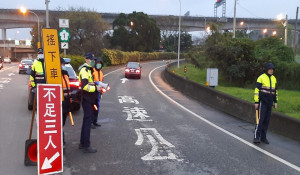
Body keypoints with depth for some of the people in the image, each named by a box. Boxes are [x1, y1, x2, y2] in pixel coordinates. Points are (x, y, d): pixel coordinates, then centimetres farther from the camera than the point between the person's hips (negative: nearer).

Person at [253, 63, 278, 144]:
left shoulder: (274, 79, 12)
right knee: (260, 119, -12)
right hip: (262, 102, -6)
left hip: (269, 103, 6)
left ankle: (263, 137, 14)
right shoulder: (261, 78, -8)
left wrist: (275, 101, 14)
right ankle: (256, 137, -10)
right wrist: (256, 102, -13)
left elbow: (275, 91, 19)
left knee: (266, 121, 7)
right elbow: (257, 90, -10)